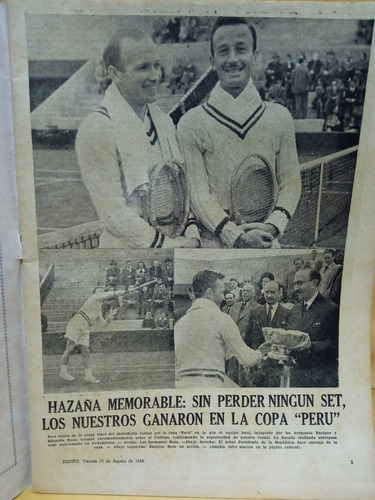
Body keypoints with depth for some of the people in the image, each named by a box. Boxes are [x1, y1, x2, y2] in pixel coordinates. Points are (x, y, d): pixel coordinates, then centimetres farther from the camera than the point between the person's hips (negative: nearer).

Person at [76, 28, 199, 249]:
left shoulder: (164, 120, 5)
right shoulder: (96, 130, -15)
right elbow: (115, 216, -18)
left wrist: (192, 231, -8)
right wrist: (168, 245, -18)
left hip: (177, 240, 6)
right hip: (129, 247, -5)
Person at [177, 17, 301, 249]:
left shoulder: (280, 117, 4)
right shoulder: (192, 123, -3)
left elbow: (290, 182, 3)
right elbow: (197, 191, -8)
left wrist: (272, 226, -13)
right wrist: (236, 236, -17)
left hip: (266, 243, 2)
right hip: (214, 242, -2)